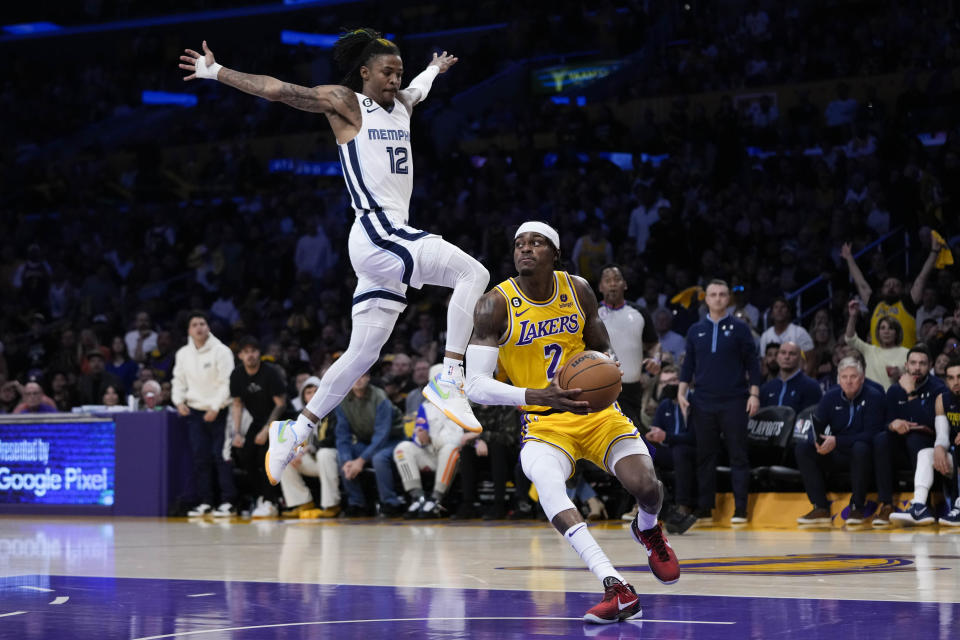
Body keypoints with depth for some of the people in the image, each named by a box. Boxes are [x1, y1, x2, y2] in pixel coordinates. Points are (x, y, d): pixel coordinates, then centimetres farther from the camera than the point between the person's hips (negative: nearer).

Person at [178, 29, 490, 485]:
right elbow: (278, 90, -6)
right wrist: (216, 71, -5)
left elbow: (416, 90, 45)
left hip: (393, 240, 8)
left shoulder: (401, 106, 19)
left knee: (363, 353, 10)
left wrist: (434, 69, 64)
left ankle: (297, 430, 17)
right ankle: (448, 381, -23)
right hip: (376, 235, -8)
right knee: (473, 273, -21)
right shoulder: (344, 102, -2)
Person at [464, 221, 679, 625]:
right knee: (544, 478, -37)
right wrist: (537, 397, -31)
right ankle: (617, 589, -41)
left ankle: (647, 530, 24)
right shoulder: (496, 305, -12)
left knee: (647, 488, -19)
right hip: (544, 422, -2)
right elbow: (475, 385, -17)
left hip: (596, 411, 3)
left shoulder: (577, 290, -1)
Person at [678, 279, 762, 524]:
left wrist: (754, 394, -7)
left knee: (738, 456, -2)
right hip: (703, 403, 3)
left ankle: (740, 510, 0)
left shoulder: (739, 328, 2)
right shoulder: (696, 330, 9)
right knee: (705, 456, 6)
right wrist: (681, 392, 3)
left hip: (733, 402, -3)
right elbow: (689, 365, 13)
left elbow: (752, 363, 1)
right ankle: (703, 510, 11)